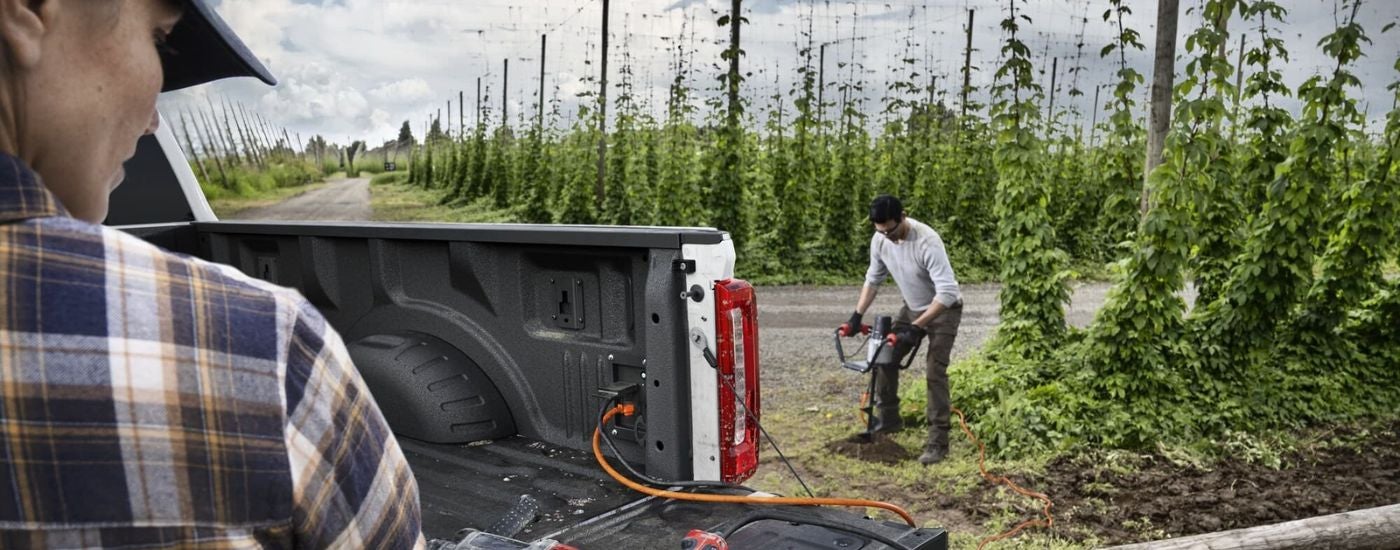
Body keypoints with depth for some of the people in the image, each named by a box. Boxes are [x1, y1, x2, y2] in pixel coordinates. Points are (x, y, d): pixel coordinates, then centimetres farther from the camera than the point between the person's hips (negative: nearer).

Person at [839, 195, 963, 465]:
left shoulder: (927, 242, -35)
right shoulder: (879, 240, -13)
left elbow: (947, 292, -38)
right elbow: (873, 279, 3)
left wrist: (916, 328, -40)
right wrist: (857, 316, -5)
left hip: (944, 310, -7)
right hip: (913, 308, 7)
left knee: (934, 372, -15)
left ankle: (938, 442, -9)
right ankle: (888, 418, 24)